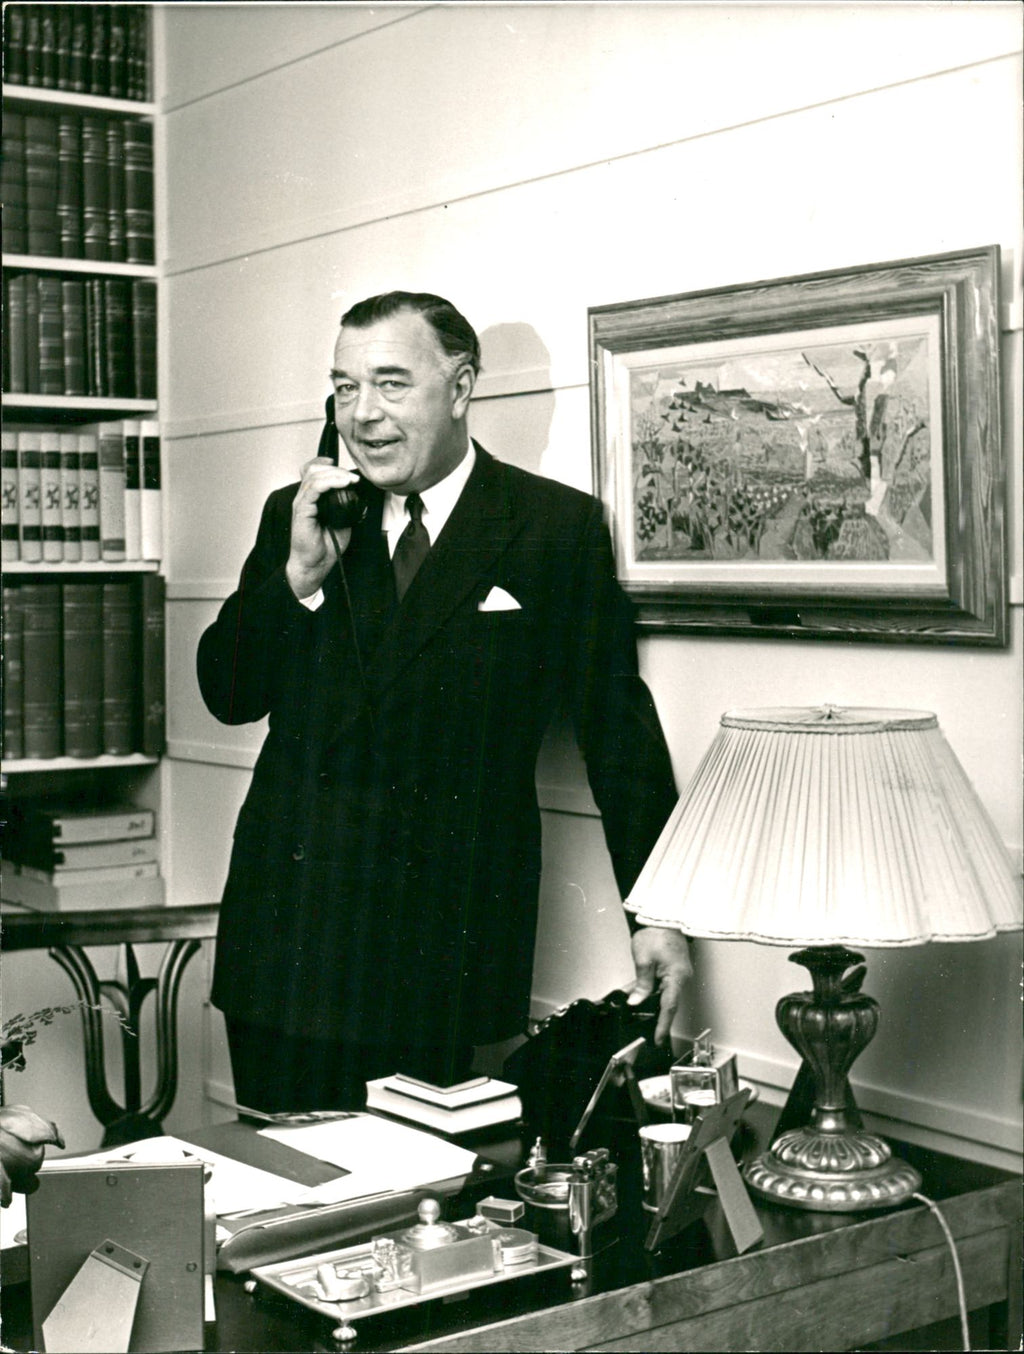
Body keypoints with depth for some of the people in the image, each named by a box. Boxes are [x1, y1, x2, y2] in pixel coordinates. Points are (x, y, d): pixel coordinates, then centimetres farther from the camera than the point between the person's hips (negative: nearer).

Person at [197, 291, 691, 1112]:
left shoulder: (557, 529, -1)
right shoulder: (295, 516, 10)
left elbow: (618, 726, 2)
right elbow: (228, 696, 7)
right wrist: (299, 575, -9)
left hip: (441, 950, -3)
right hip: (286, 929, 3)